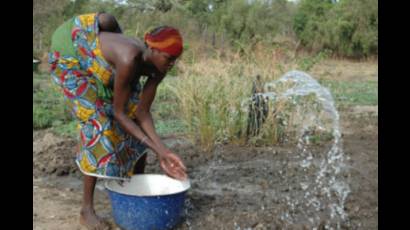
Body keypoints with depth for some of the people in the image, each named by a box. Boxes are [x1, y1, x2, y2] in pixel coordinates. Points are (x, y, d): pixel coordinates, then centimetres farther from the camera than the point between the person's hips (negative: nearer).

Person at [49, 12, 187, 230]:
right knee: (99, 126, -20)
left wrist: (163, 151, -27)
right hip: (72, 61, -8)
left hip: (101, 65, 8)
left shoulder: (158, 67, -19)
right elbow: (118, 112, -33)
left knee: (138, 123, 2)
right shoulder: (129, 59, -42)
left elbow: (142, 112, -18)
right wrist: (156, 149, -35)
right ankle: (87, 209, -11)